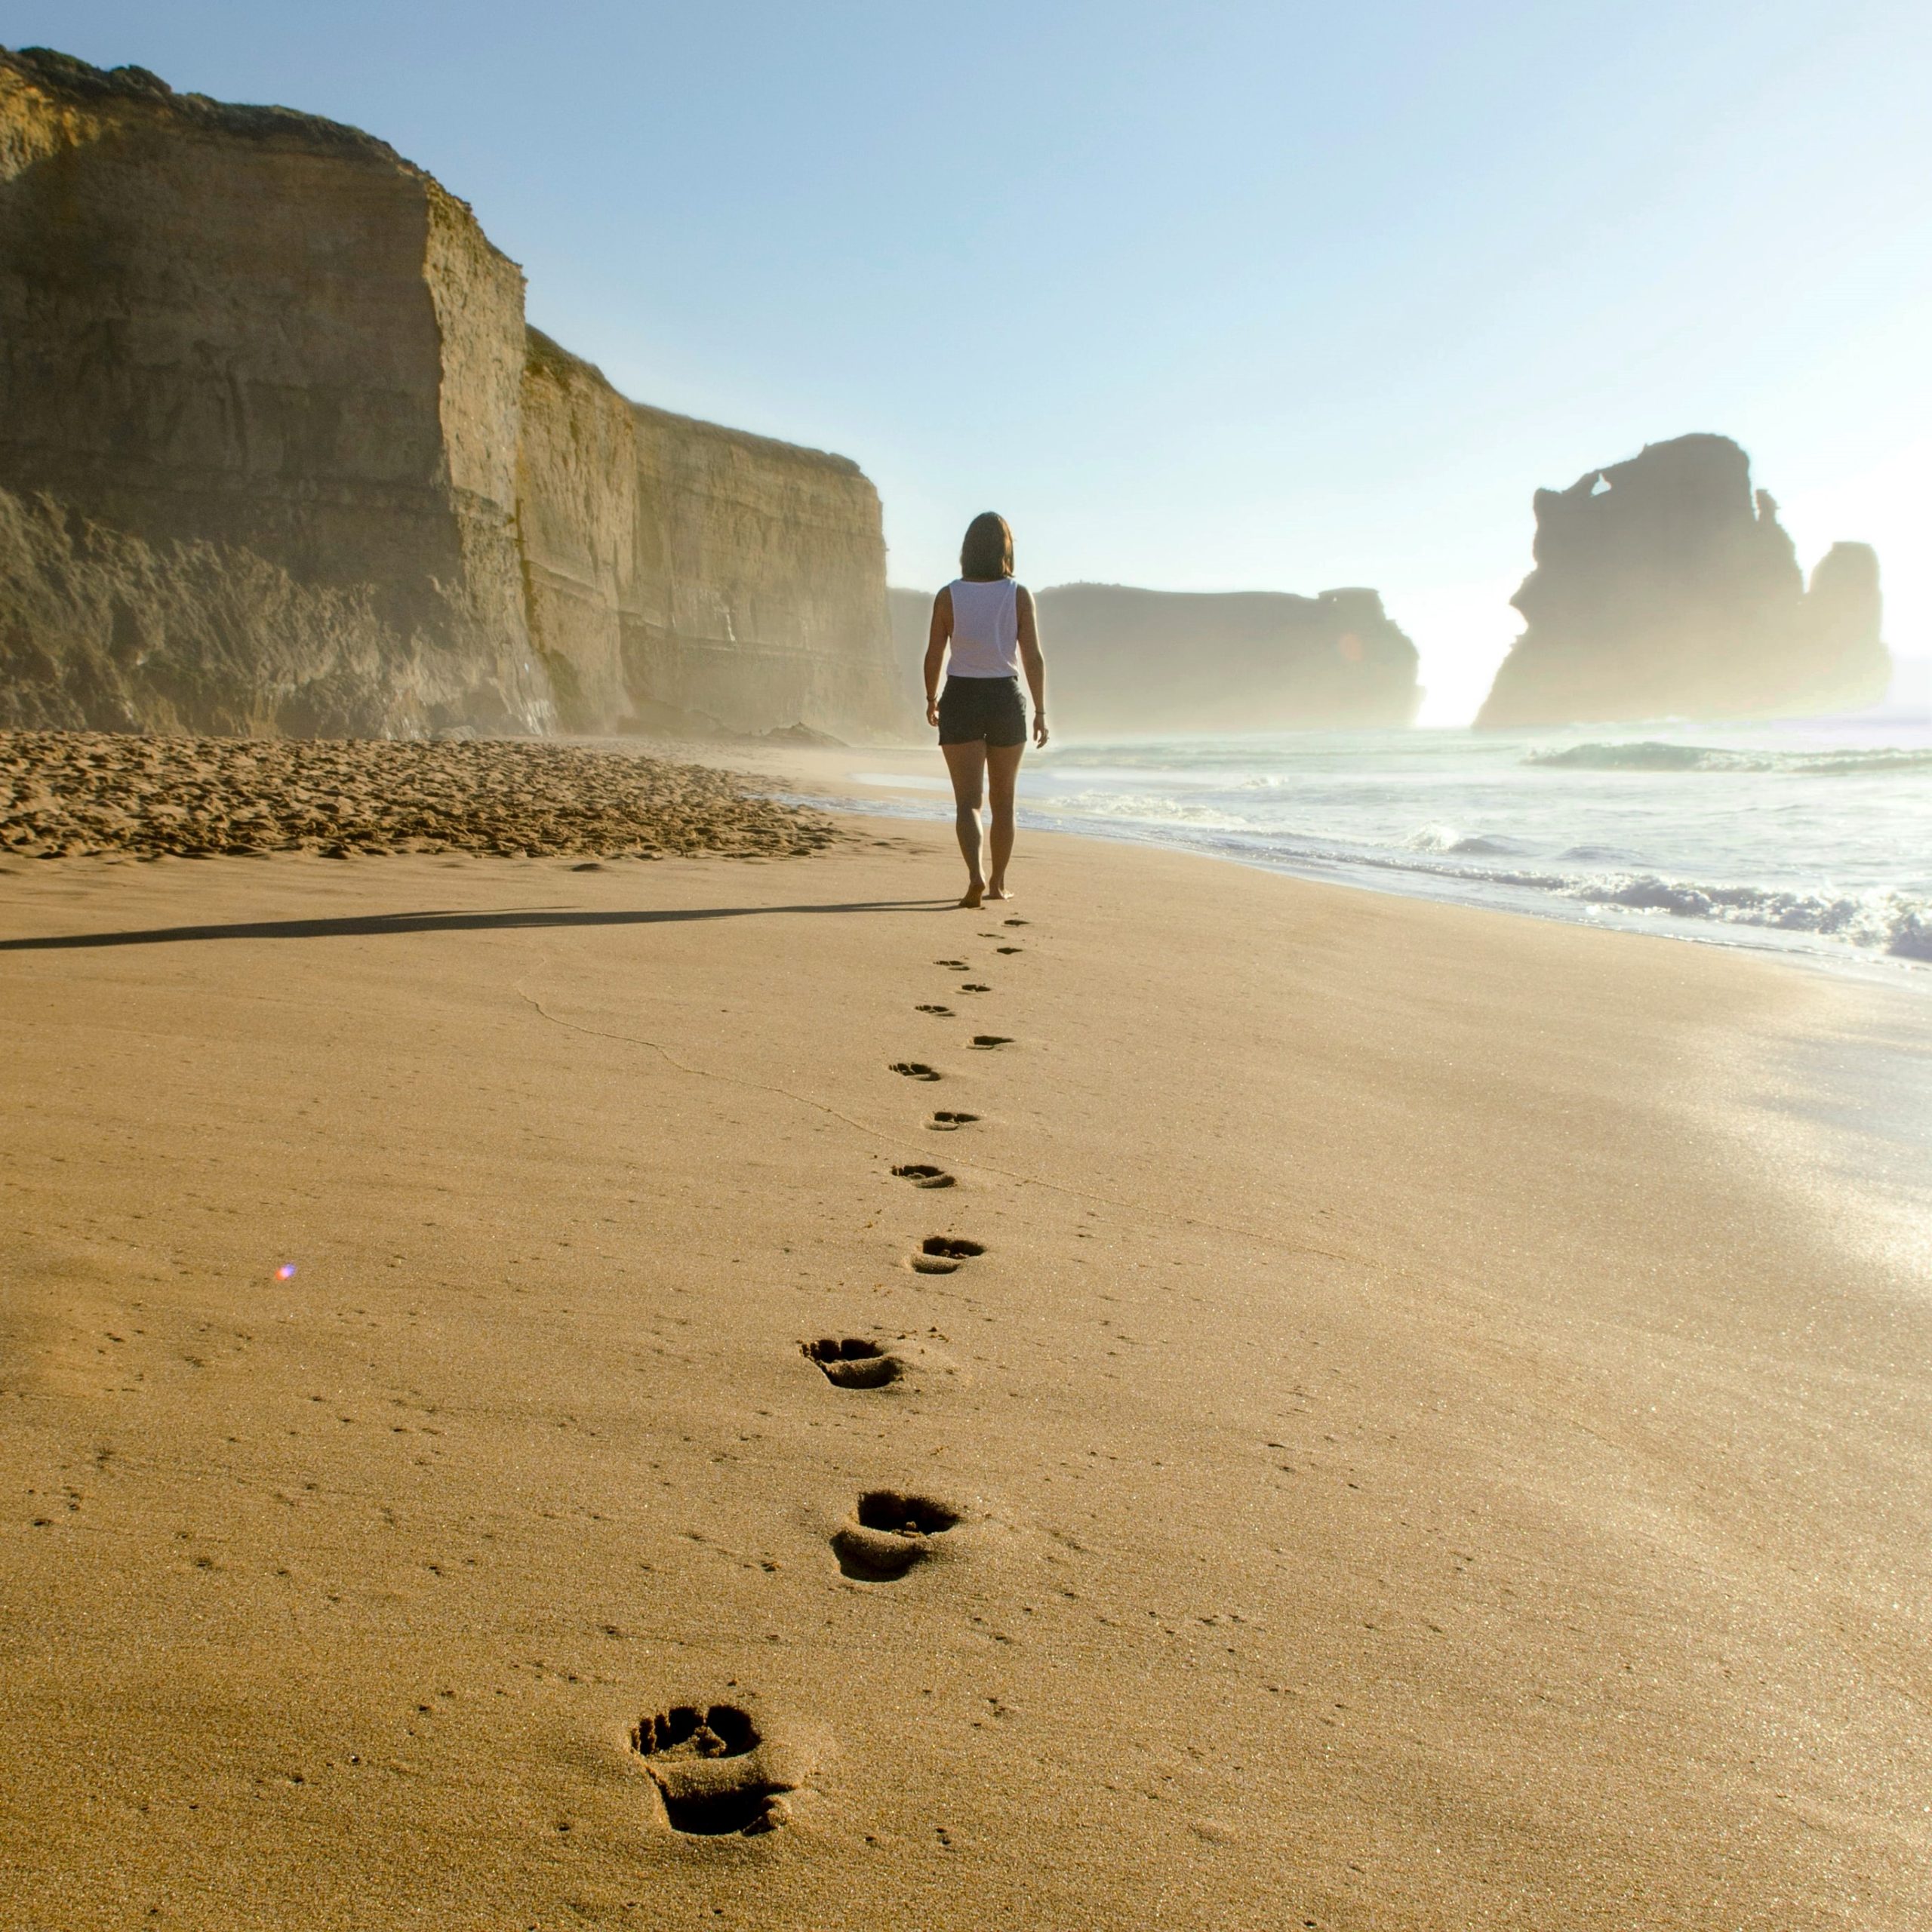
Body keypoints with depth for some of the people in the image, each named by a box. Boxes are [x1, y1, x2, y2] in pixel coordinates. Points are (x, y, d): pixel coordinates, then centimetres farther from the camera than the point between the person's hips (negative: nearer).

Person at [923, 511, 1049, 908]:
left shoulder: (948, 597, -4)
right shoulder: (1019, 596, -5)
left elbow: (934, 657, -1)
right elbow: (1034, 659, -7)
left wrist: (931, 699, 15)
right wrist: (1040, 711, 2)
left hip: (961, 701, -1)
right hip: (1006, 699, 1)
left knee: (968, 800, 0)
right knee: (1003, 800, 15)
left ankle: (976, 876, -22)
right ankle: (998, 883, 23)